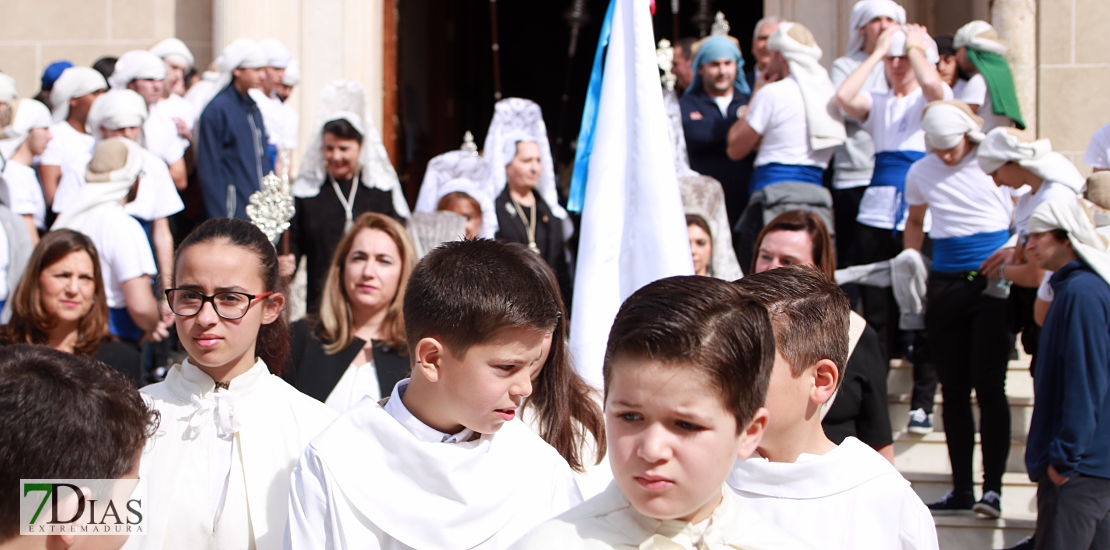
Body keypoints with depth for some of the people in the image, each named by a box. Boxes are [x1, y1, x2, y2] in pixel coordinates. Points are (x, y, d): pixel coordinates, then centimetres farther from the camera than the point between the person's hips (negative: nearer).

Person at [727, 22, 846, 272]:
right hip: (818, 199, 7)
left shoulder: (774, 93, -5)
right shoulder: (827, 92, 14)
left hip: (777, 198, -7)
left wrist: (756, 95, 11)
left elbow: (735, 149, 3)